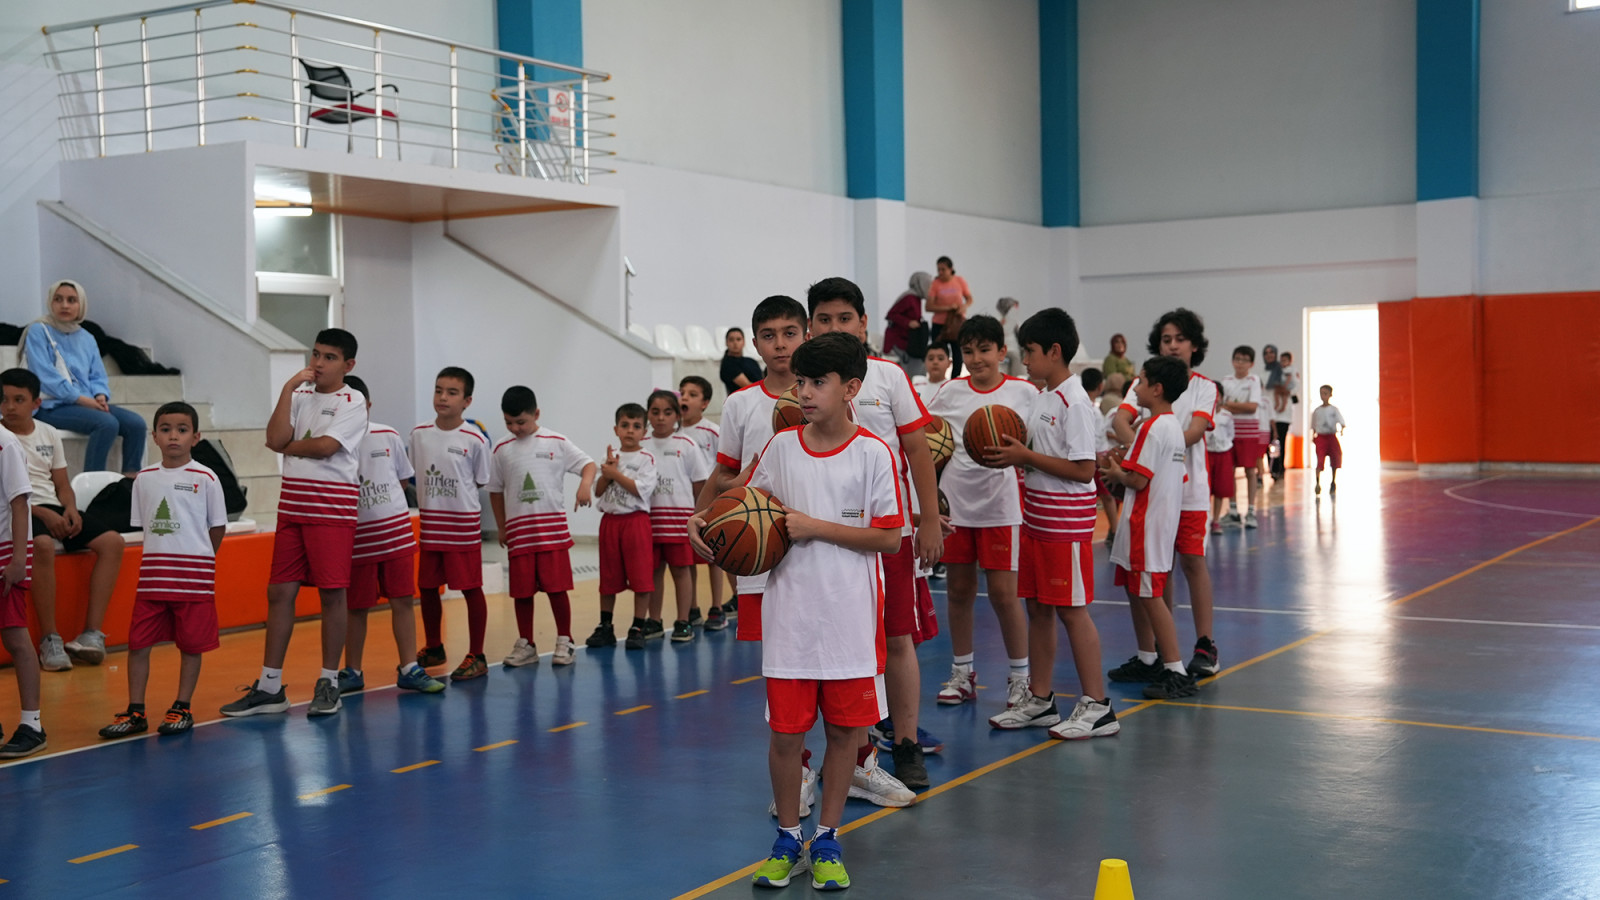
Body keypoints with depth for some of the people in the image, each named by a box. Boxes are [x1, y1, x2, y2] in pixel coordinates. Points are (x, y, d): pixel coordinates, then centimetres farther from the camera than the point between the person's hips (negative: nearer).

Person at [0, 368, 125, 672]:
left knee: (112, 541, -15)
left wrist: (70, 509, -5)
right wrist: (42, 513, -20)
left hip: (53, 509, 6)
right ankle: (50, 639, -29)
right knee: (43, 545, -38)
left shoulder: (49, 434, 14)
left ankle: (92, 633, -17)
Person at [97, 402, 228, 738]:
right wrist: (162, 558, 8)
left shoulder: (205, 478, -4)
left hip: (194, 573, -3)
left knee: (191, 643, 3)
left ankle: (182, 708, 16)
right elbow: (143, 524, 15)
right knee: (138, 642, 2)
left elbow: (218, 527, 2)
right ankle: (135, 712, 11)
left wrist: (197, 560, 6)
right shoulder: (144, 479, 7)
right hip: (152, 573, 4)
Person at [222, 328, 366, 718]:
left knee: (332, 594, -2)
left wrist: (288, 446, -1)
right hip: (292, 505, 6)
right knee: (280, 592, 5)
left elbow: (325, 446, -17)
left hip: (333, 508, -6)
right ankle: (270, 686, 11)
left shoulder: (352, 402, -3)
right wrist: (288, 388, -4)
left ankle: (328, 683, 10)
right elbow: (275, 440, -2)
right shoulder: (300, 396, 14)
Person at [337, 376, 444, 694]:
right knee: (356, 607, 7)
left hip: (396, 530, 2)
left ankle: (409, 669, 7)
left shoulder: (388, 436, 2)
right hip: (356, 536, -2)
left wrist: (380, 500, 1)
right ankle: (352, 672, 19)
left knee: (402, 600, 2)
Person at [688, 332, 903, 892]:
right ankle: (787, 838, 23)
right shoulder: (781, 447, 4)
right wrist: (705, 524, -3)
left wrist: (816, 527, -15)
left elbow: (889, 538, -9)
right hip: (788, 617, 2)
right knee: (786, 733, 5)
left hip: (850, 619, -2)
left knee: (844, 728, 7)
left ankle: (827, 839, 24)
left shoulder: (873, 453, -6)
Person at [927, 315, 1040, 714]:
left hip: (1000, 504, -3)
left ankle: (1020, 676, 12)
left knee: (1003, 592, -2)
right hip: (954, 502, 3)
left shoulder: (1025, 393, -3)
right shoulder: (949, 393, 5)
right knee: (959, 590, 10)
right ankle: (962, 673, 22)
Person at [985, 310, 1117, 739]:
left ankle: (1097, 707, 6)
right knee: (1037, 607, 13)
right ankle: (1039, 700, 22)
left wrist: (1026, 456, -19)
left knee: (1072, 609, -3)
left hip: (1067, 522, -9)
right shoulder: (1041, 398, 12)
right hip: (1036, 518, 9)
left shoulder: (1074, 402, -17)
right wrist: (1012, 454, 1)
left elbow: (1083, 469, -22)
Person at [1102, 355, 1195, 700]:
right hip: (1166, 517, 10)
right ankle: (1147, 658, 31)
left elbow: (1138, 480, -21)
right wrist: (1124, 468, 15)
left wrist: (1117, 474, 0)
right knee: (1137, 590, 20)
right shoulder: (1175, 427, 13)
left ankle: (1176, 672, -7)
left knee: (1150, 594, -7)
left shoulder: (1151, 428, -17)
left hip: (1146, 523, -10)